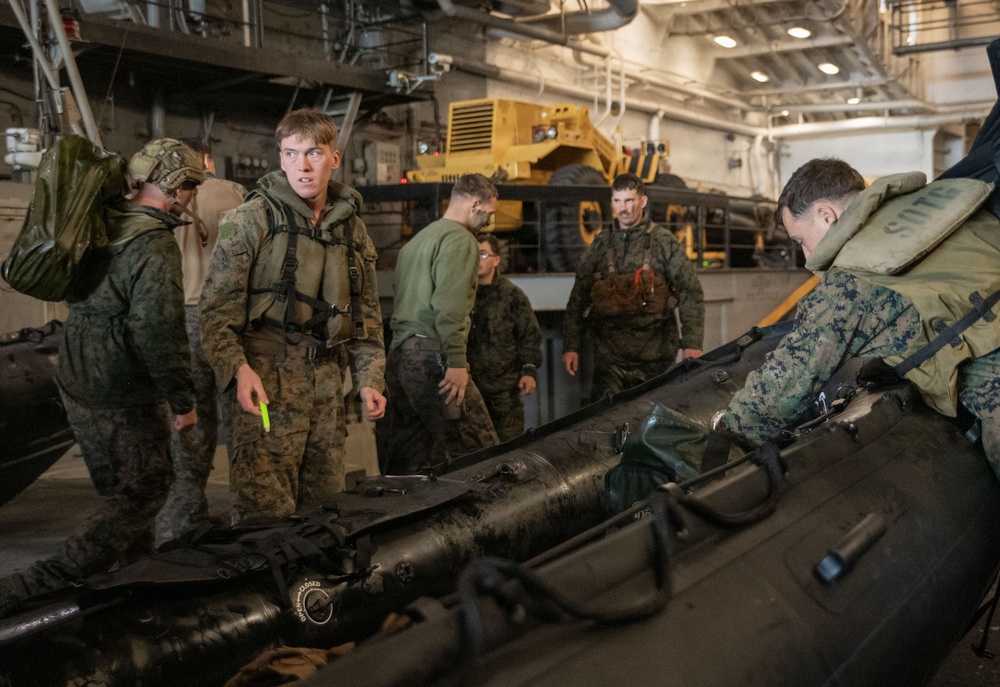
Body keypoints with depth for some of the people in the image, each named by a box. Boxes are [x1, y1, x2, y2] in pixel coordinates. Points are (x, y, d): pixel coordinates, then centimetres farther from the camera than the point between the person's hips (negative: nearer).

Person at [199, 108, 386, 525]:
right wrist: (237, 368, -21)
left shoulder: (352, 227, 14)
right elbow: (217, 307, -7)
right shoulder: (253, 219, -2)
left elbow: (368, 314, 20)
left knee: (326, 508, 11)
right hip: (267, 379, -5)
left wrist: (370, 379, 11)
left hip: (327, 384, 6)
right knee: (266, 511, -9)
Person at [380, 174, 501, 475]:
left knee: (404, 460, 11)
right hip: (431, 354, -10)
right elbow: (449, 305, -18)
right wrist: (457, 361, -20)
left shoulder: (418, 239, 25)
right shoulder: (460, 238, -5)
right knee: (482, 458, -8)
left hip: (397, 352, 10)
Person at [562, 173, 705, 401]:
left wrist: (691, 343, -11)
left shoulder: (663, 242, 3)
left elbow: (690, 293, -1)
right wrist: (571, 346, 6)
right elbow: (577, 300, 13)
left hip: (655, 356, -1)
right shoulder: (600, 246, 11)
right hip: (610, 356, 2)